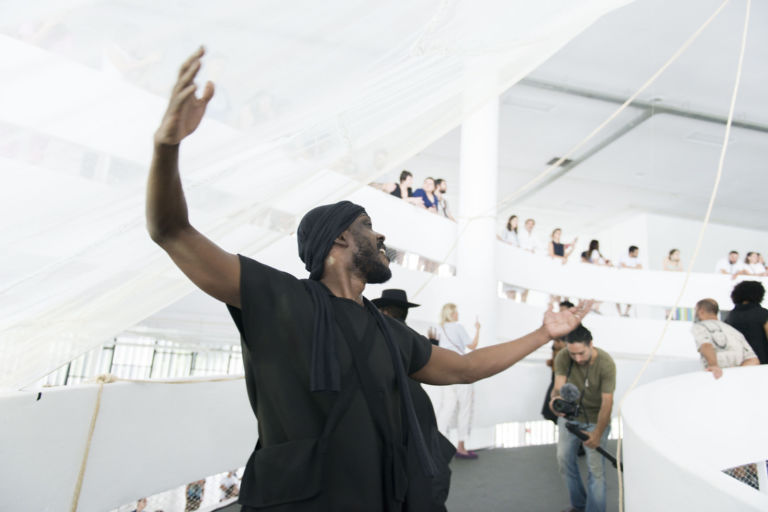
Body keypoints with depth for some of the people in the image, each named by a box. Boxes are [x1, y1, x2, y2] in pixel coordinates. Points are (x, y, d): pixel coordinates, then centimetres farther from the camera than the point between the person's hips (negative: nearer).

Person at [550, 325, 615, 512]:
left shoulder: (606, 363, -26)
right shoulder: (562, 358, -20)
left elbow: (607, 402, -23)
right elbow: (559, 387, -23)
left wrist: (598, 434, -25)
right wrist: (556, 399, -46)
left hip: (595, 419, -3)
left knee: (596, 468, -3)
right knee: (564, 460, 13)